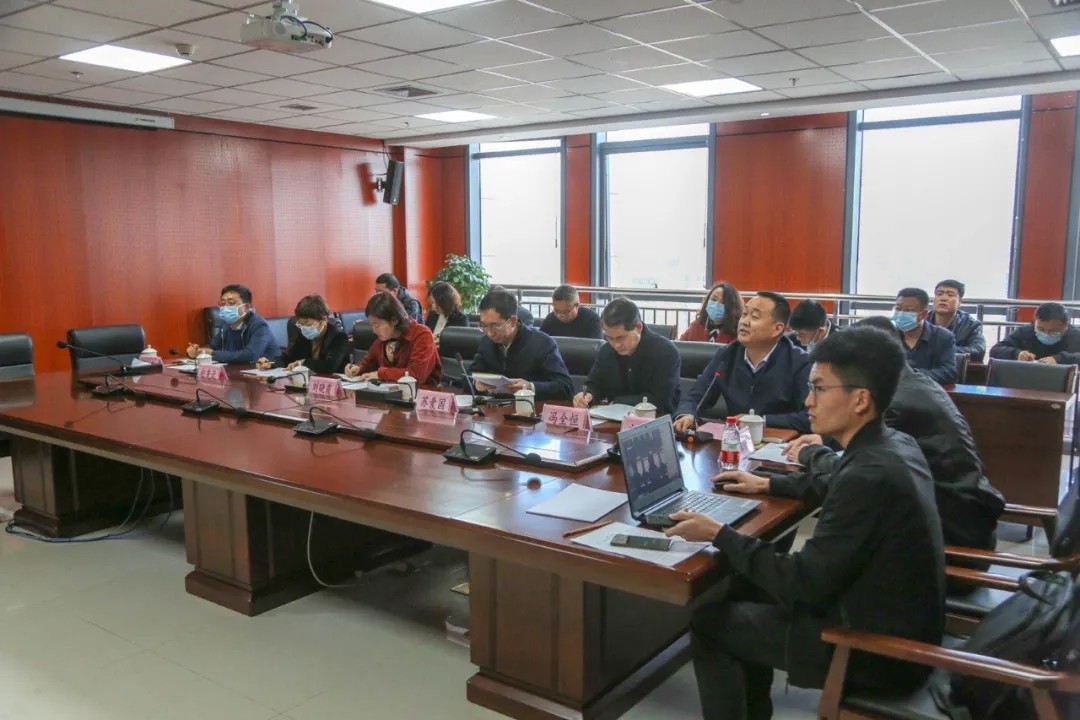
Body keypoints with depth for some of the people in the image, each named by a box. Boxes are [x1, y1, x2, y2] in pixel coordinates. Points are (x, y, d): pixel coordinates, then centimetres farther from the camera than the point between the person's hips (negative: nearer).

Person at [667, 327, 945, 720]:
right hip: (898, 622, 9)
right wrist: (768, 484, 24)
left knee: (708, 620, -1)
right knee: (748, 585, 19)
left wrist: (719, 535, -17)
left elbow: (803, 584, -24)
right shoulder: (896, 445, 1)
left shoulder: (868, 474, -28)